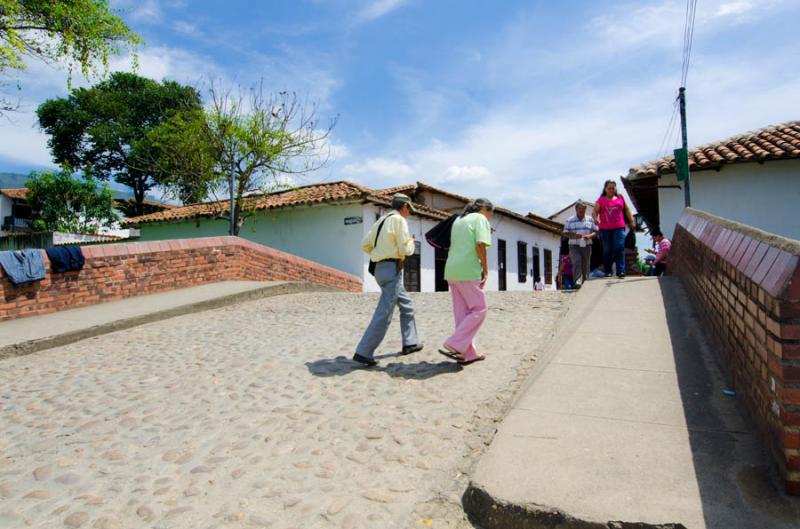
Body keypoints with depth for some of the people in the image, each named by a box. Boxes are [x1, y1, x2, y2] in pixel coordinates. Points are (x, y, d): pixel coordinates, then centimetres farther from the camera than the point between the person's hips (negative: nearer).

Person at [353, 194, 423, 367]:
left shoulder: (381, 221, 16)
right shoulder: (399, 220, -8)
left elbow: (365, 245, 16)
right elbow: (405, 250, -14)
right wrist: (411, 242, 6)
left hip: (380, 268, 10)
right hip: (392, 269, -9)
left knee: (407, 305, 20)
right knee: (384, 313, -9)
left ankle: (409, 343, 26)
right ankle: (363, 352, -10)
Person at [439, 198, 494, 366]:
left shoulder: (458, 220, 22)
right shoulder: (480, 219, -1)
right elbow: (480, 245, -15)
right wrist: (486, 270, -7)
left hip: (451, 269, 8)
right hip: (468, 271, -8)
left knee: (462, 313, 10)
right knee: (479, 309, 2)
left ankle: (468, 353, 14)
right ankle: (455, 345, -7)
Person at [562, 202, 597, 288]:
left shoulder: (590, 219, 11)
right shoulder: (570, 220, 5)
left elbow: (595, 232, 9)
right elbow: (565, 233, 2)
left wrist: (589, 236, -12)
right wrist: (574, 235, -17)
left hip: (587, 246, 3)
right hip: (574, 246, -3)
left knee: (586, 265, 5)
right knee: (576, 263, -20)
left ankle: (585, 282, 15)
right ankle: (577, 282, -29)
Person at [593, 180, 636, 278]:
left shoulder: (620, 198, 13)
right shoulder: (601, 200, 5)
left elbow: (627, 210, 20)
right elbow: (595, 212, -3)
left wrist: (632, 221, 13)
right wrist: (596, 219, -24)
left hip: (619, 228, 1)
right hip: (605, 229, -1)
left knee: (619, 248, -10)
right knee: (607, 251, 5)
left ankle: (621, 271, -12)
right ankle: (607, 271, 13)